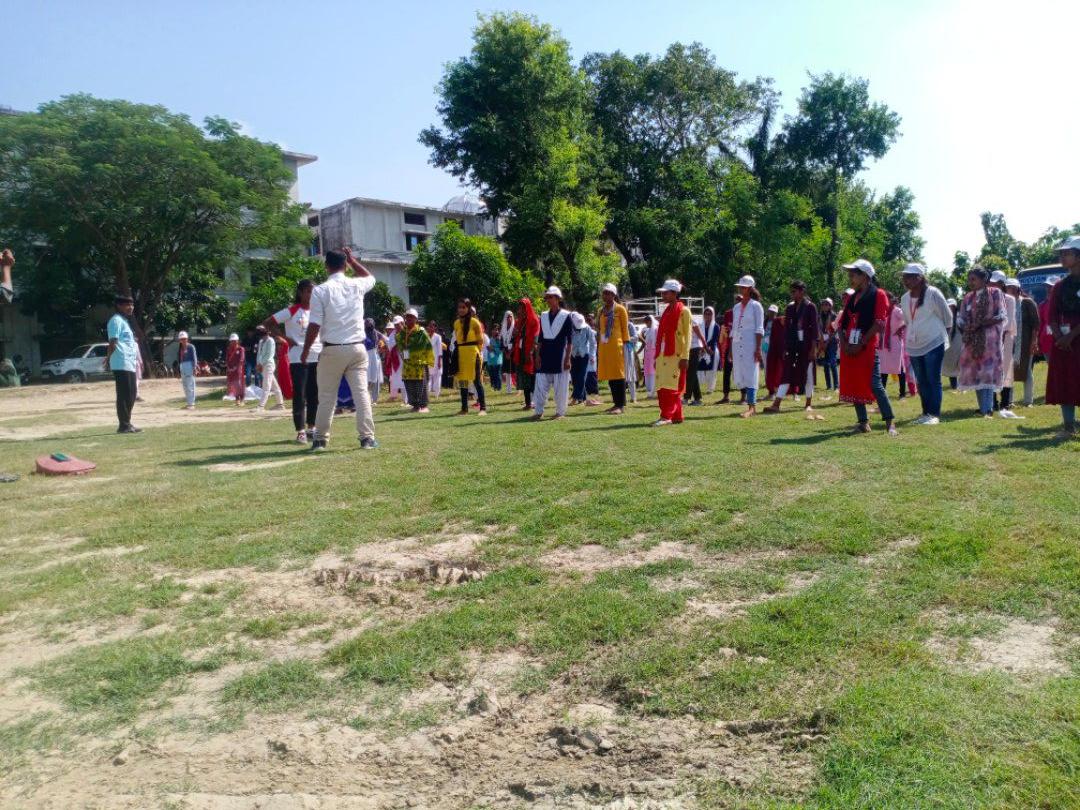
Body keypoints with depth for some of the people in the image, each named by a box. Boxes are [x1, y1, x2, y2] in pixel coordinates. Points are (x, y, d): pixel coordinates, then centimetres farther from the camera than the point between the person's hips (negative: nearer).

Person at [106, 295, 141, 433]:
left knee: (130, 395, 13)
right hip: (122, 364, -10)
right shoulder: (116, 320, -7)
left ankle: (127, 424, 19)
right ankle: (124, 425, -4)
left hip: (129, 364, 10)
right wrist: (109, 357, -20)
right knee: (124, 396, -7)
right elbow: (113, 341, -17)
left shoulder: (124, 321, 23)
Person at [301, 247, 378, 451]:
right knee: (361, 392, 3)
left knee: (327, 396, 6)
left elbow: (314, 325, -8)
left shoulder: (320, 290, -7)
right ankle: (367, 437, 2)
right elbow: (370, 277, 29)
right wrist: (353, 260, 31)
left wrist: (305, 350, 3)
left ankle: (321, 439, 13)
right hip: (357, 348, 2)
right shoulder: (356, 285, 3)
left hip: (332, 350, -2)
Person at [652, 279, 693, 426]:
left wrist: (685, 357, -16)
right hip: (663, 355, 8)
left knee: (670, 386, -9)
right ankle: (676, 417, 14)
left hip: (676, 355, -8)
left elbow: (687, 335, -10)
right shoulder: (666, 311, 17)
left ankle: (666, 416, -9)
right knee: (662, 387, 7)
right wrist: (657, 356, 15)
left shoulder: (683, 311, -5)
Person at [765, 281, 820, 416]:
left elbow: (814, 328, -6)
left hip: (806, 346, -4)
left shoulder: (810, 307, -3)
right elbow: (786, 328, 11)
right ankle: (776, 404, -7)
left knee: (807, 374, 4)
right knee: (786, 374, -1)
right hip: (792, 346, 4)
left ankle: (809, 404, 16)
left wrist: (813, 348, -11)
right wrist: (785, 347, 7)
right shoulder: (790, 307, 10)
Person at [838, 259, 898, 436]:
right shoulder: (852, 297, 17)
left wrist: (861, 344, -15)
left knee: (874, 385, -12)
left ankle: (890, 424, -8)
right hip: (849, 349, 7)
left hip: (867, 348, -7)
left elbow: (879, 323, -12)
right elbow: (842, 322, 15)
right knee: (853, 386, 6)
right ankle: (863, 423, 13)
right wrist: (844, 342, -3)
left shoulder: (878, 295, -3)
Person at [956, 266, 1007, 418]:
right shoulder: (968, 298, 14)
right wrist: (965, 326, -10)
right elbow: (961, 318, 12)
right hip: (973, 340, 5)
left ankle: (987, 409, -15)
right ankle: (984, 407, 11)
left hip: (990, 338, -5)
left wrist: (982, 323, -16)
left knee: (987, 370, -12)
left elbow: (1002, 316, -5)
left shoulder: (995, 293, 0)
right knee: (975, 371, 4)